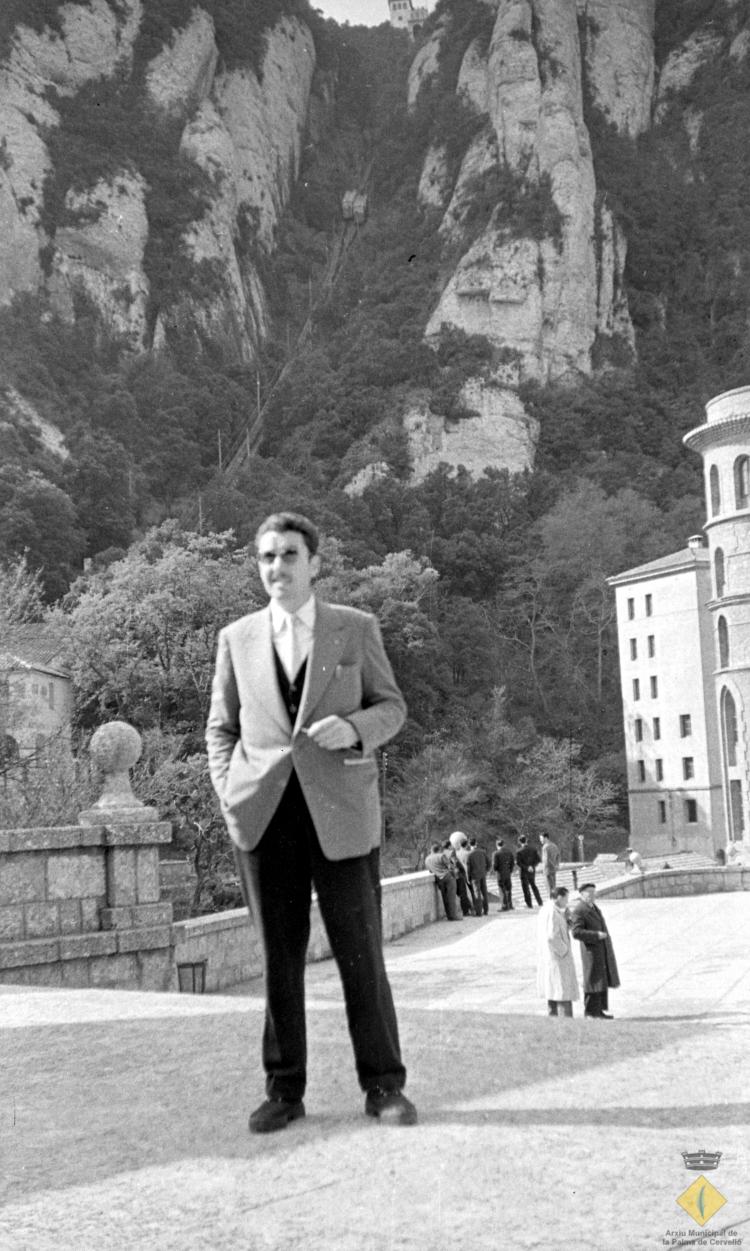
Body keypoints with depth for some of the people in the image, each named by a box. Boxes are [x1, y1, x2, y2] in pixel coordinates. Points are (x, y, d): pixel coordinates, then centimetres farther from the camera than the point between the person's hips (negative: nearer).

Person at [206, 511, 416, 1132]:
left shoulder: (356, 628, 7)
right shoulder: (237, 638, 12)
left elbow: (392, 707, 9)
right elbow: (221, 728, 16)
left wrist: (353, 726, -12)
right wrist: (229, 793, 1)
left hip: (340, 810, -1)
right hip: (264, 815, 2)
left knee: (361, 952, 1)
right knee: (280, 955, 6)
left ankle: (383, 1085, 13)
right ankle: (284, 1088, 16)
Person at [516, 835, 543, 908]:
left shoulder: (519, 851, -14)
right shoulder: (533, 849, -1)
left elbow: (518, 862, -19)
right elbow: (538, 859, -2)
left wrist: (526, 867, -15)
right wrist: (532, 866, -6)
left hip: (524, 871, -4)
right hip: (532, 870, 4)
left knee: (525, 887, 6)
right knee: (533, 885, 21)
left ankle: (529, 904, 8)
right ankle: (539, 902, 21)